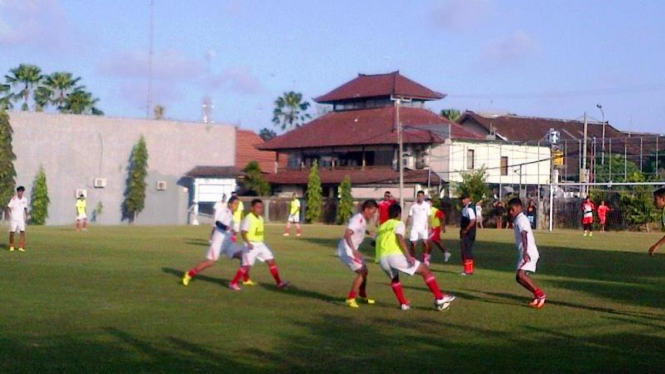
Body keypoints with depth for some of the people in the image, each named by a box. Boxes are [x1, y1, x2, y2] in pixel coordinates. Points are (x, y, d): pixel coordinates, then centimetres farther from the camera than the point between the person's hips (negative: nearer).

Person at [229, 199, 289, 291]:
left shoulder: (260, 218, 10)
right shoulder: (248, 218, -16)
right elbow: (243, 232, -22)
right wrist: (248, 243, -35)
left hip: (260, 244, 8)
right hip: (251, 245, -8)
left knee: (271, 261, 4)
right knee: (247, 265, -11)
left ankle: (279, 282, 9)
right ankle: (233, 283, 1)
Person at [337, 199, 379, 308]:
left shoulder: (363, 220, 6)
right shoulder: (357, 220, -23)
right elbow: (347, 235, -35)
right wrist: (354, 250, -45)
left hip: (352, 250, 10)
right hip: (346, 250, -10)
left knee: (364, 271, 20)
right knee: (362, 272, -13)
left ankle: (362, 296, 37)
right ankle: (350, 298, -8)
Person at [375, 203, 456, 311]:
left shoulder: (382, 227, 29)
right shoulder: (399, 223, 11)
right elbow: (399, 238, -7)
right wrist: (408, 256, -15)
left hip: (381, 258, 6)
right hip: (395, 255, -5)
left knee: (394, 278, 36)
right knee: (425, 271, 7)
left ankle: (403, 303, 26)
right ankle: (439, 298, 4)